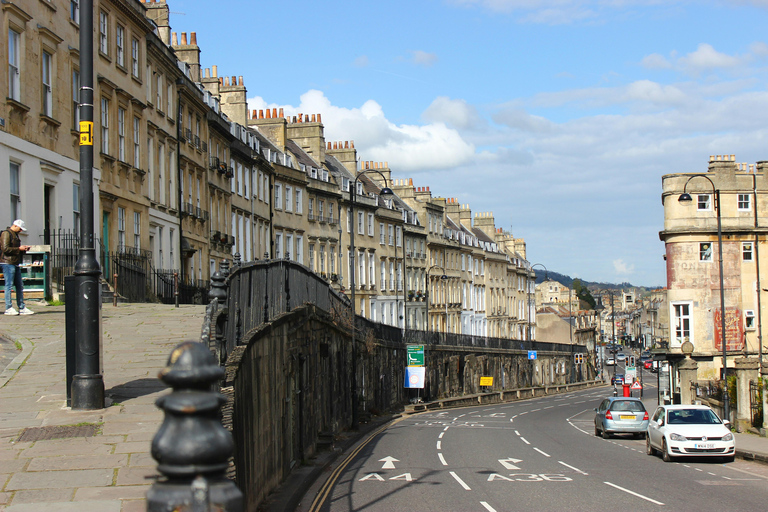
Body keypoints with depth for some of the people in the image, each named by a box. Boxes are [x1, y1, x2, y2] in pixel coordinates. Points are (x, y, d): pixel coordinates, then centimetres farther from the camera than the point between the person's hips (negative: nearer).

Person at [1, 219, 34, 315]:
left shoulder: (15, 235, 21)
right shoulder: (6, 234, -7)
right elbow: (5, 249, -17)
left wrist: (24, 249, 9)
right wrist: (19, 248, -14)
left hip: (15, 264, 9)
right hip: (8, 263, -9)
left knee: (19, 286, 8)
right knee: (9, 285, -7)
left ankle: (22, 308, 12)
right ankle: (8, 308, -4)